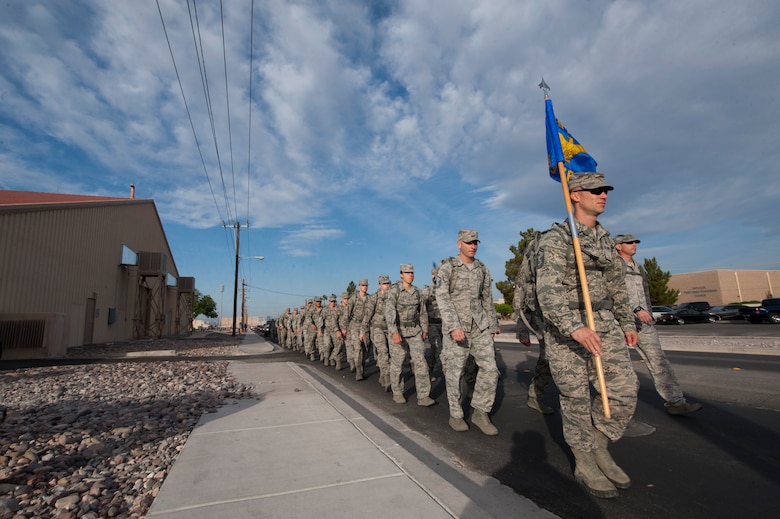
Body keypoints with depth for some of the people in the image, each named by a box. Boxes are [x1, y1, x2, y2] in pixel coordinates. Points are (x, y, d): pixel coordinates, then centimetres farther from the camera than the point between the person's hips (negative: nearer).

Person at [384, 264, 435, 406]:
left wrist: (424, 330, 18)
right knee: (397, 365, 6)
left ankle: (423, 397, -1)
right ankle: (397, 393, 25)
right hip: (398, 331, -4)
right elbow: (389, 312, -25)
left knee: (420, 362, -5)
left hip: (414, 332, 4)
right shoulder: (394, 291, -14)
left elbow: (422, 312, 14)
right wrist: (394, 332, -35)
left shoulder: (417, 291, 3)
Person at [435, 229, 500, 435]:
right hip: (455, 326, -4)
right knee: (454, 372, 3)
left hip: (480, 326, 4)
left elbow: (487, 300, 14)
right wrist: (454, 326, -26)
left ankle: (480, 413, 13)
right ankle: (455, 415, 21)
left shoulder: (482, 269, 9)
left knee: (489, 368, -3)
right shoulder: (447, 267, -7)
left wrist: (492, 328, 12)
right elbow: (442, 298, -16)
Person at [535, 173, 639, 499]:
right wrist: (575, 327, -34)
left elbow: (616, 283, 22)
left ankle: (598, 448, 25)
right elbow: (547, 288, -23)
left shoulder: (605, 238, 14)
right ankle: (585, 465, 22)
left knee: (625, 389, 3)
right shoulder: (555, 238, -10)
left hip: (604, 325, 7)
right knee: (576, 398, 3)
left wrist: (627, 323, 20)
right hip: (564, 326, -7)